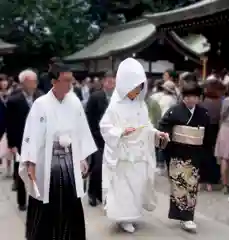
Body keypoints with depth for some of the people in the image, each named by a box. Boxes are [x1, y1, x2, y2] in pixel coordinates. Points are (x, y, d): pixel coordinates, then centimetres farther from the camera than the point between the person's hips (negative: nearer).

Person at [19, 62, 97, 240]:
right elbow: (33, 133, -12)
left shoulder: (75, 102, 1)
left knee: (71, 204, 9)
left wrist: (83, 158, 8)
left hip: (70, 160, 4)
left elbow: (82, 130, 6)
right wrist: (30, 163, -16)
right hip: (47, 162, -3)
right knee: (46, 206, 4)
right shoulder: (41, 104, -11)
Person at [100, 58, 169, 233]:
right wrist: (122, 132, -28)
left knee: (139, 184, 12)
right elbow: (105, 127, -14)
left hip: (139, 153, 6)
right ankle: (124, 218, 17)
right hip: (123, 154, -6)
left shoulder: (141, 104, 4)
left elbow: (146, 126, 11)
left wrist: (156, 133, -6)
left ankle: (131, 214, 29)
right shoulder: (115, 106, -13)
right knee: (123, 186, 3)